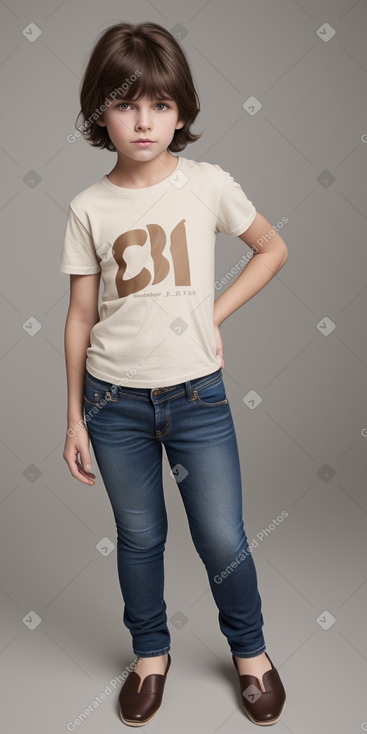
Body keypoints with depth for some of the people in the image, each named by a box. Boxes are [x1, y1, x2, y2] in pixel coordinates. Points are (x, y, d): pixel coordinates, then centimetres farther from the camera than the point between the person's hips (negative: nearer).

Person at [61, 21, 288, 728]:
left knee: (223, 540, 6)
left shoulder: (208, 184, -3)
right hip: (115, 401, 1)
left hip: (197, 395, 0)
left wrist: (215, 312, 0)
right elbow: (80, 315, 2)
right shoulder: (89, 208, -2)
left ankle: (249, 650, 35)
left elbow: (272, 248, 11)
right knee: (139, 537, 15)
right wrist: (75, 418, 4)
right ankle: (150, 653, 40)